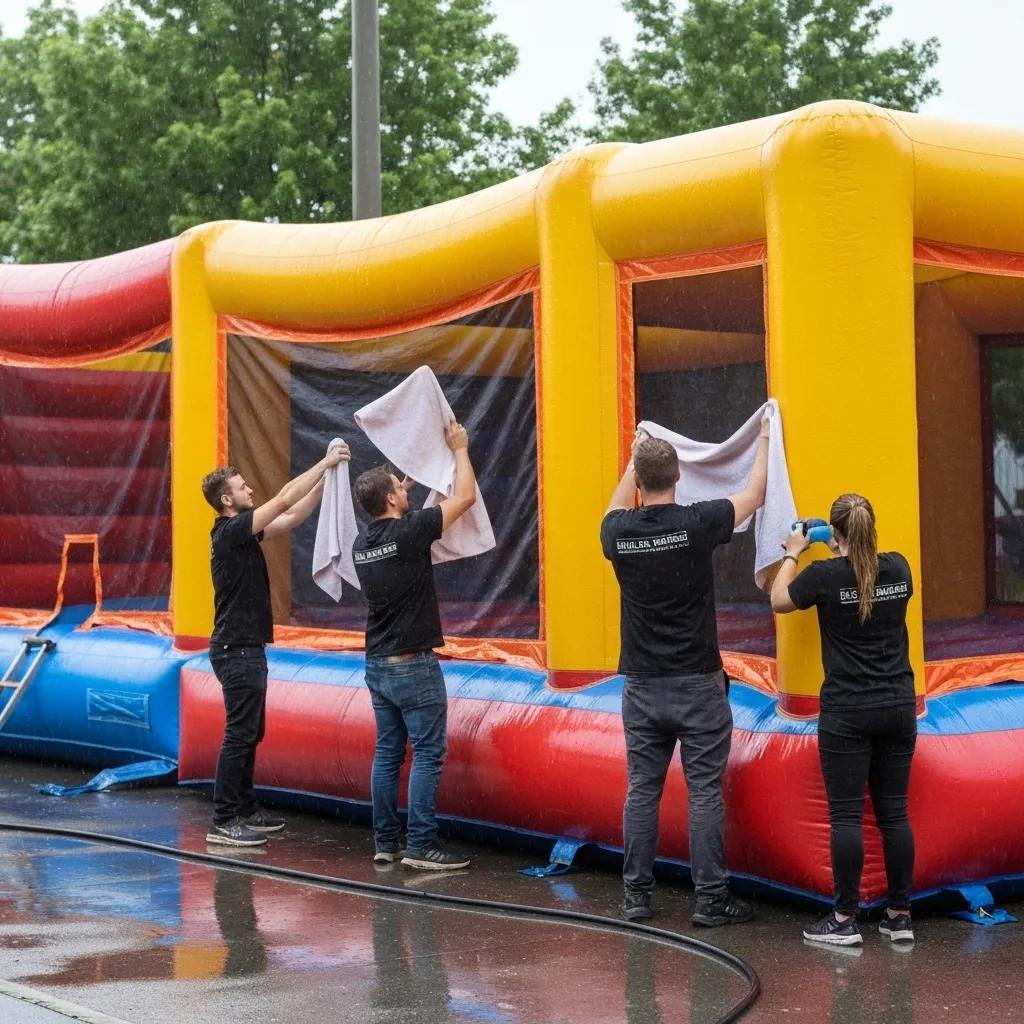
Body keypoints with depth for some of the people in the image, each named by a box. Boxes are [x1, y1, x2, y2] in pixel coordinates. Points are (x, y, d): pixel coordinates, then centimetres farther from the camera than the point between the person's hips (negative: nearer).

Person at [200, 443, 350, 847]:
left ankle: (244, 810, 22)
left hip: (246, 650, 10)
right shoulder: (230, 531, -15)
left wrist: (325, 479, 6)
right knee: (239, 735, -7)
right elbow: (284, 500, -20)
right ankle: (223, 822, -3)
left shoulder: (243, 532, 12)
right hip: (237, 651, -10)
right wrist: (324, 463, -13)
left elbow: (293, 517, 16)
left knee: (250, 734, 15)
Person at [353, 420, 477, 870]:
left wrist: (404, 487, 35)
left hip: (377, 664, 8)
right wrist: (460, 450, 8)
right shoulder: (407, 532, -15)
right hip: (413, 665, -8)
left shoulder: (362, 542, 5)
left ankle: (385, 843, 14)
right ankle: (421, 846, -4)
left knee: (388, 753, 11)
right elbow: (465, 497, -6)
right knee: (428, 753, -3)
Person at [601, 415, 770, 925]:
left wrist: (634, 456, 37)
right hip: (697, 683, -3)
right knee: (704, 791, 1)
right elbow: (754, 496, 6)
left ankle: (636, 894, 13)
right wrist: (765, 440, 21)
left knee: (642, 789, 9)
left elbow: (616, 508, 24)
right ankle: (710, 898, 4)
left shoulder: (618, 534, -3)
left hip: (642, 685, 3)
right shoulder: (696, 523, -12)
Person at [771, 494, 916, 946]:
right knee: (893, 812, 9)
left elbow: (779, 600, 5)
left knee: (846, 815, 1)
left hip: (847, 711, -4)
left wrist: (793, 555, 19)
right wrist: (848, 554, 29)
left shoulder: (825, 575, -12)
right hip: (899, 706, 4)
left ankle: (845, 920, 4)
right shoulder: (898, 567, 0)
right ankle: (900, 916, 14)